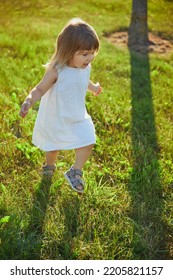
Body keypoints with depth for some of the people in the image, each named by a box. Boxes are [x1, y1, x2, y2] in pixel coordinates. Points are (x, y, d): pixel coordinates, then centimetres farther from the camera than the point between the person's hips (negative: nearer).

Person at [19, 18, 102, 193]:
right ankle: (49, 166, 53)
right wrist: (29, 101, -45)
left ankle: (75, 172, 21)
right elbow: (40, 89, -24)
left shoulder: (86, 67, -11)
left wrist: (93, 88, 34)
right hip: (56, 118, -4)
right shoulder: (56, 70, -30)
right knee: (53, 146, 19)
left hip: (78, 117, 4)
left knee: (87, 142, -4)